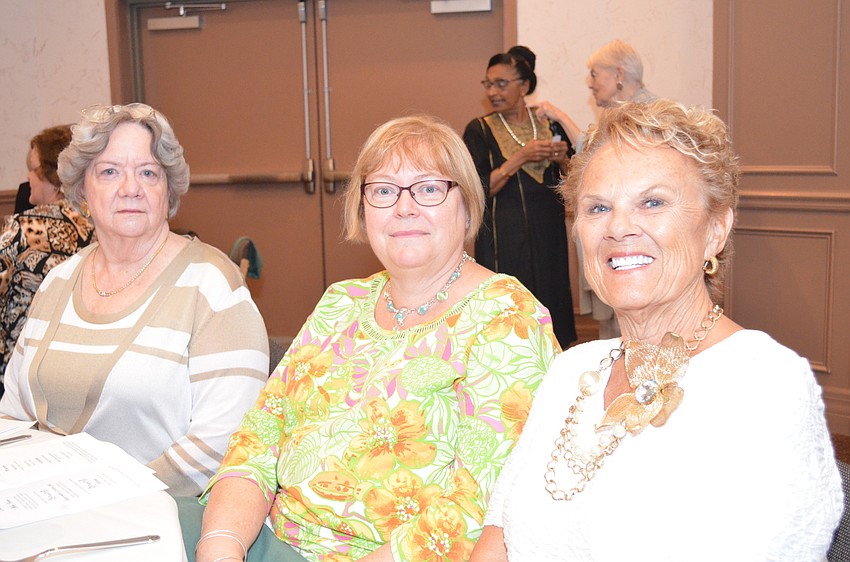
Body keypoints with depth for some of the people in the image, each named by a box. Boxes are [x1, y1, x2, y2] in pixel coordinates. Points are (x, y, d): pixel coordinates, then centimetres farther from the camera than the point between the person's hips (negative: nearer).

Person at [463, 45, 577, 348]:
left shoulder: (550, 126, 7)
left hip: (549, 239, 3)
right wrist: (521, 157, -17)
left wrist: (562, 159, -7)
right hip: (505, 243, -3)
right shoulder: (479, 130, -2)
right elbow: (477, 191, -12)